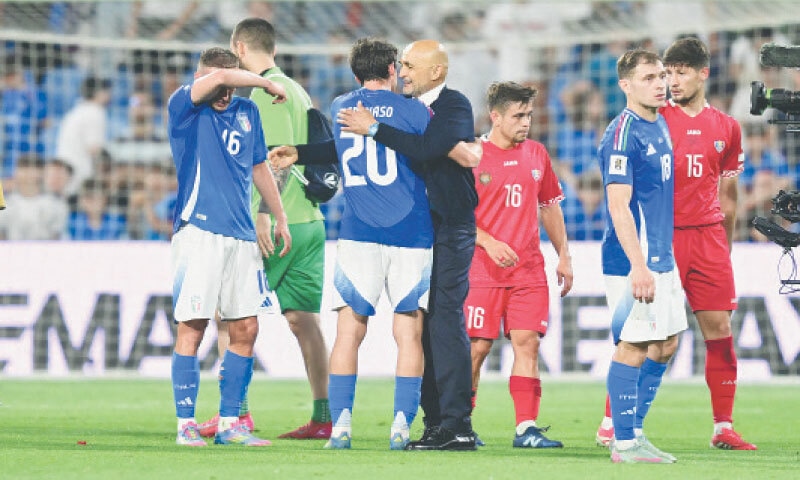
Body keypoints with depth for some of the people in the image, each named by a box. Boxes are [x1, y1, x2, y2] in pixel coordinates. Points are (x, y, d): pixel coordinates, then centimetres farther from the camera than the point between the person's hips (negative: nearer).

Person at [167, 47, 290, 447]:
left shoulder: (246, 112, 15)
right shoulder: (184, 107, -3)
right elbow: (220, 77, -21)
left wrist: (280, 217, 28)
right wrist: (268, 83, -7)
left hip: (241, 234, 6)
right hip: (198, 230, -6)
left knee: (245, 330, 4)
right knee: (192, 328, -7)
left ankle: (229, 423, 12)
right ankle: (186, 424, -3)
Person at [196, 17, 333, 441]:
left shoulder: (266, 92, -9)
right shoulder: (296, 90, 18)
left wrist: (265, 214, -22)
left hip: (278, 223, -8)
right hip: (309, 221, 8)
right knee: (304, 319, 6)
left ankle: (236, 410, -2)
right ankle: (324, 417, 1)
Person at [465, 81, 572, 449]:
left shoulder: (536, 154, 12)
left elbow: (550, 207, 20)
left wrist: (563, 256, 16)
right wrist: (489, 243, -17)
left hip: (529, 269, 4)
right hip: (482, 268, -4)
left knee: (527, 342, -5)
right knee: (477, 347, -4)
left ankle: (526, 428, -6)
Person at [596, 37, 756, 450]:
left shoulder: (725, 128, 11)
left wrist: (725, 249, 18)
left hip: (708, 238, 4)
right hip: (662, 239, -4)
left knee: (720, 330, 1)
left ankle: (723, 428, 8)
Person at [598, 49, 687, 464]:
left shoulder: (660, 126, 13)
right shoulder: (623, 135, -16)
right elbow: (618, 205, -21)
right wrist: (639, 266, -25)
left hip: (662, 257, 10)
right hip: (634, 262, -10)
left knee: (665, 343, 13)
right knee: (633, 347, -7)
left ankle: (634, 432, 21)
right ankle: (624, 443, -2)